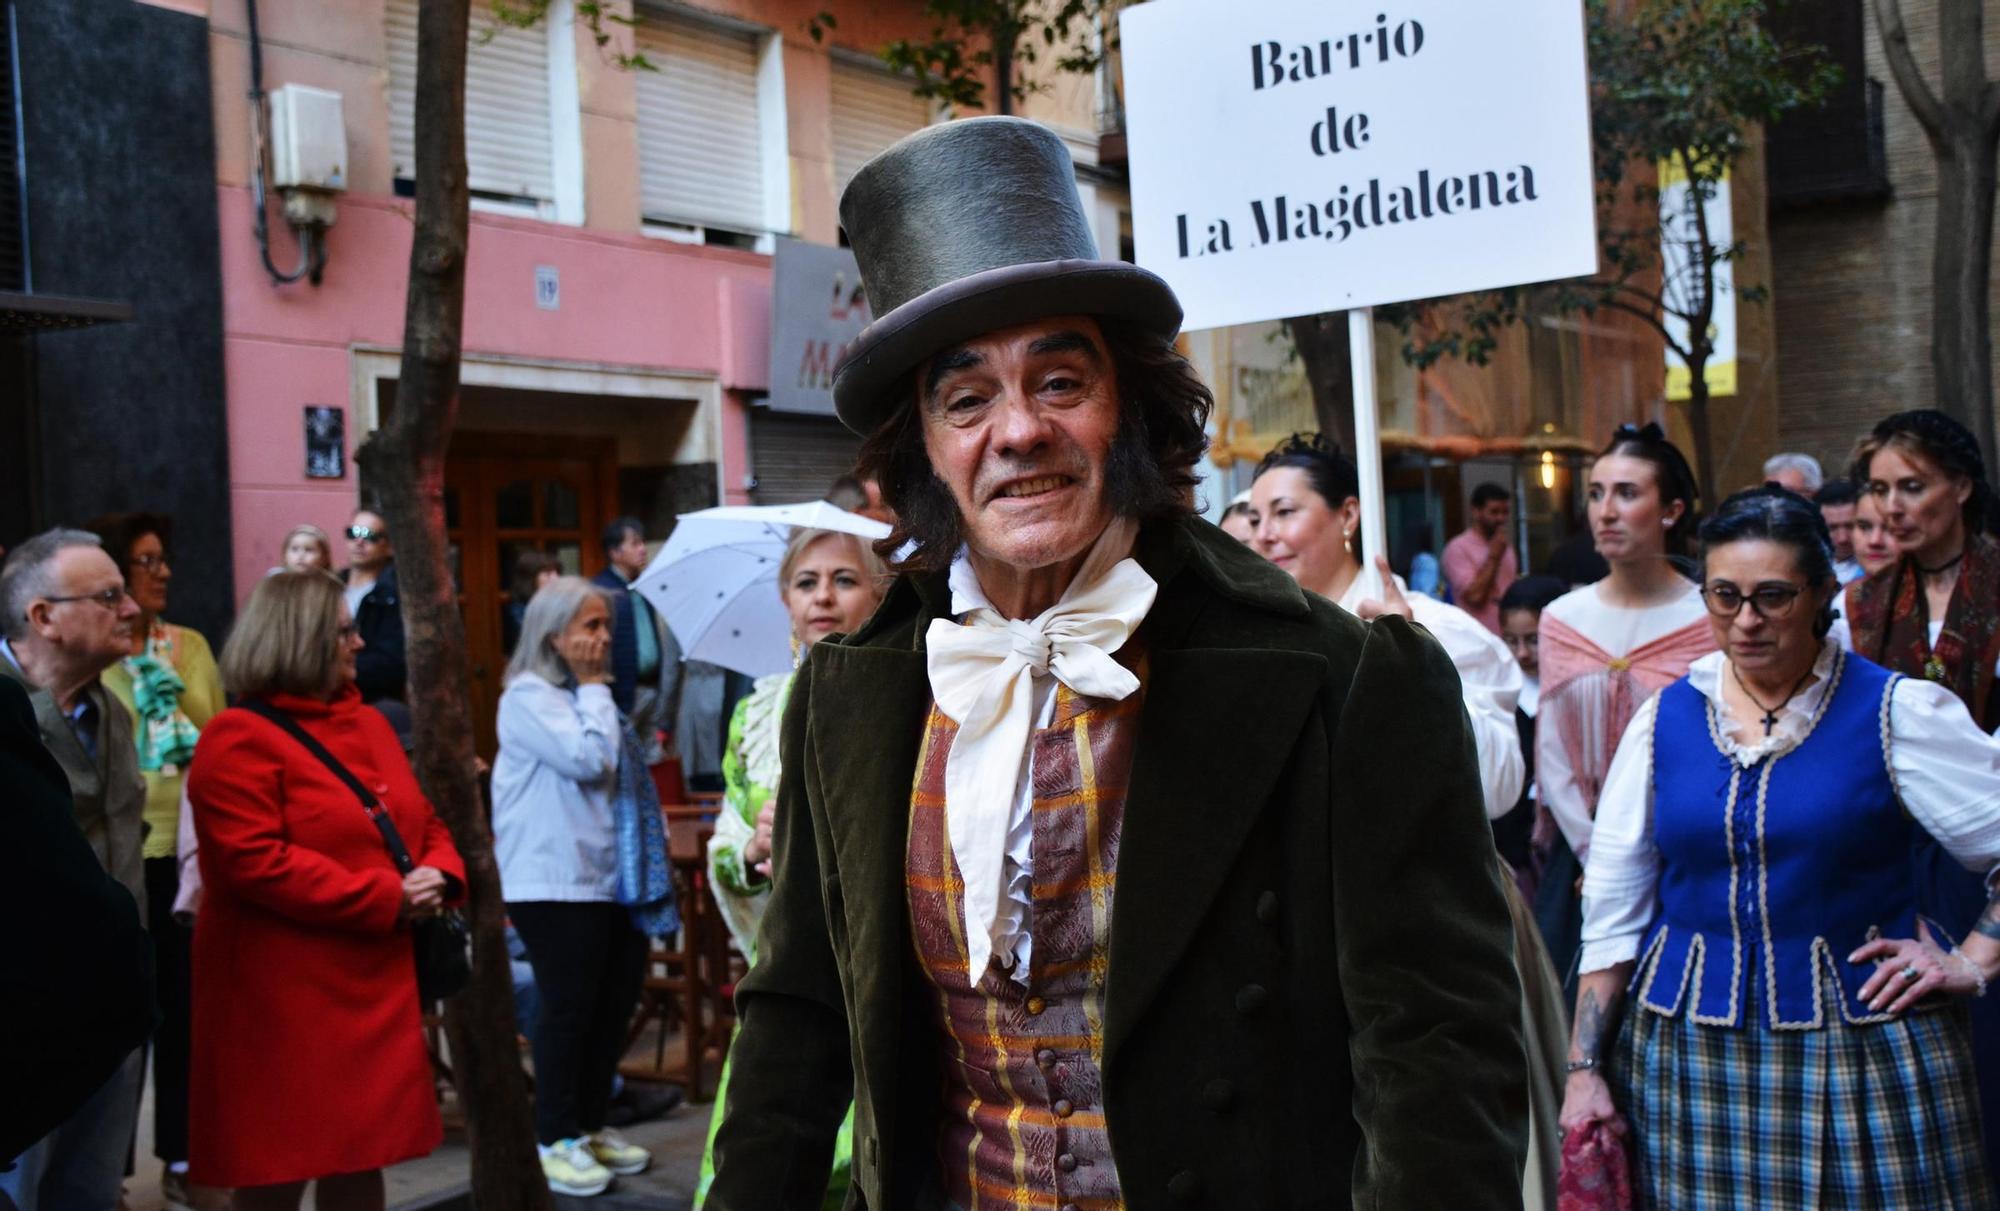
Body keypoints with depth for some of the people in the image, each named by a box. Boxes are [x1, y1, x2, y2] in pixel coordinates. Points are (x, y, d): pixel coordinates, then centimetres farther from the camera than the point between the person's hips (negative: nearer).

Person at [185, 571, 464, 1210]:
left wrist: (439, 876, -6)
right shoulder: (238, 739, -11)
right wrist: (386, 899, -21)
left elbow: (423, 820, 18)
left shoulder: (367, 722, 14)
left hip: (375, 984, 8)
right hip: (282, 996, -7)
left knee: (362, 1157, 13)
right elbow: (254, 863, -21)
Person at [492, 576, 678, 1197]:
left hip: (610, 878, 9)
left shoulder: (586, 696, 18)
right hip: (554, 882, -9)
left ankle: (589, 1126, 24)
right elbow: (589, 758, -22)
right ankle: (554, 1140, 6)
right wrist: (594, 687, -9)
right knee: (567, 1006, -4)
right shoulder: (528, 696, -10)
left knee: (615, 1000, 11)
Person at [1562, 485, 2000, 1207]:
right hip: (1690, 1058, 2)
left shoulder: (1897, 713, -4)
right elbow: (1613, 909, 6)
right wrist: (1586, 1065, 3)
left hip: (1862, 1051, -2)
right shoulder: (1667, 718, 4)